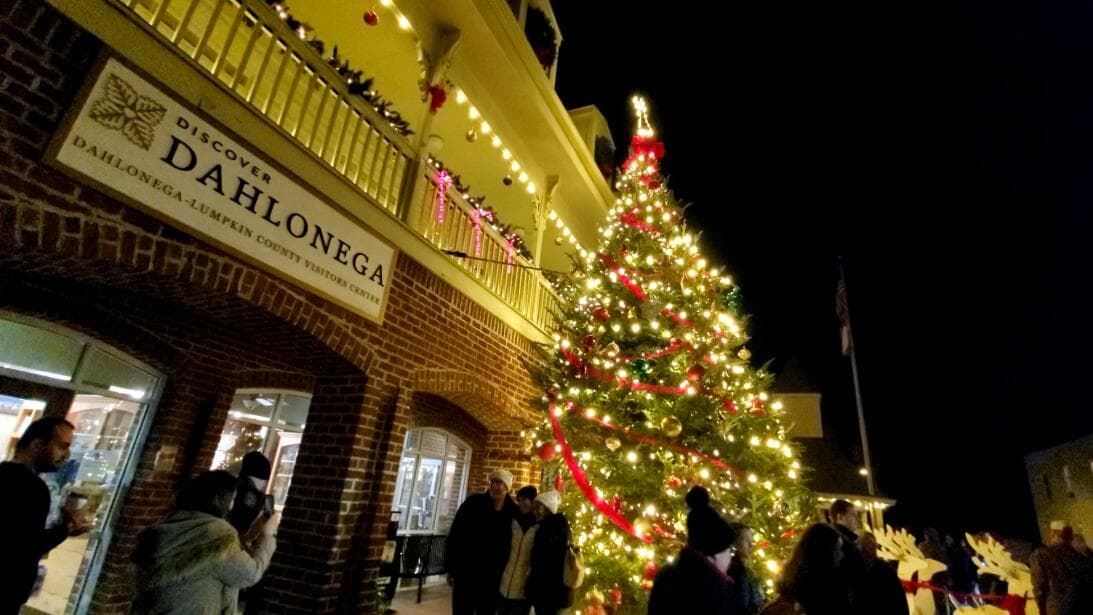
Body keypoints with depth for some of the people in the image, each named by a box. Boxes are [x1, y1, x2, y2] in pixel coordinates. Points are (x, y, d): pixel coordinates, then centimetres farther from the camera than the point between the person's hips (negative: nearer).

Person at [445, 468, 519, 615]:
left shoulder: (514, 512, -5)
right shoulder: (473, 503, -9)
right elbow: (455, 534, -7)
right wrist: (450, 567, -7)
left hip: (493, 577, 2)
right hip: (466, 572, -1)